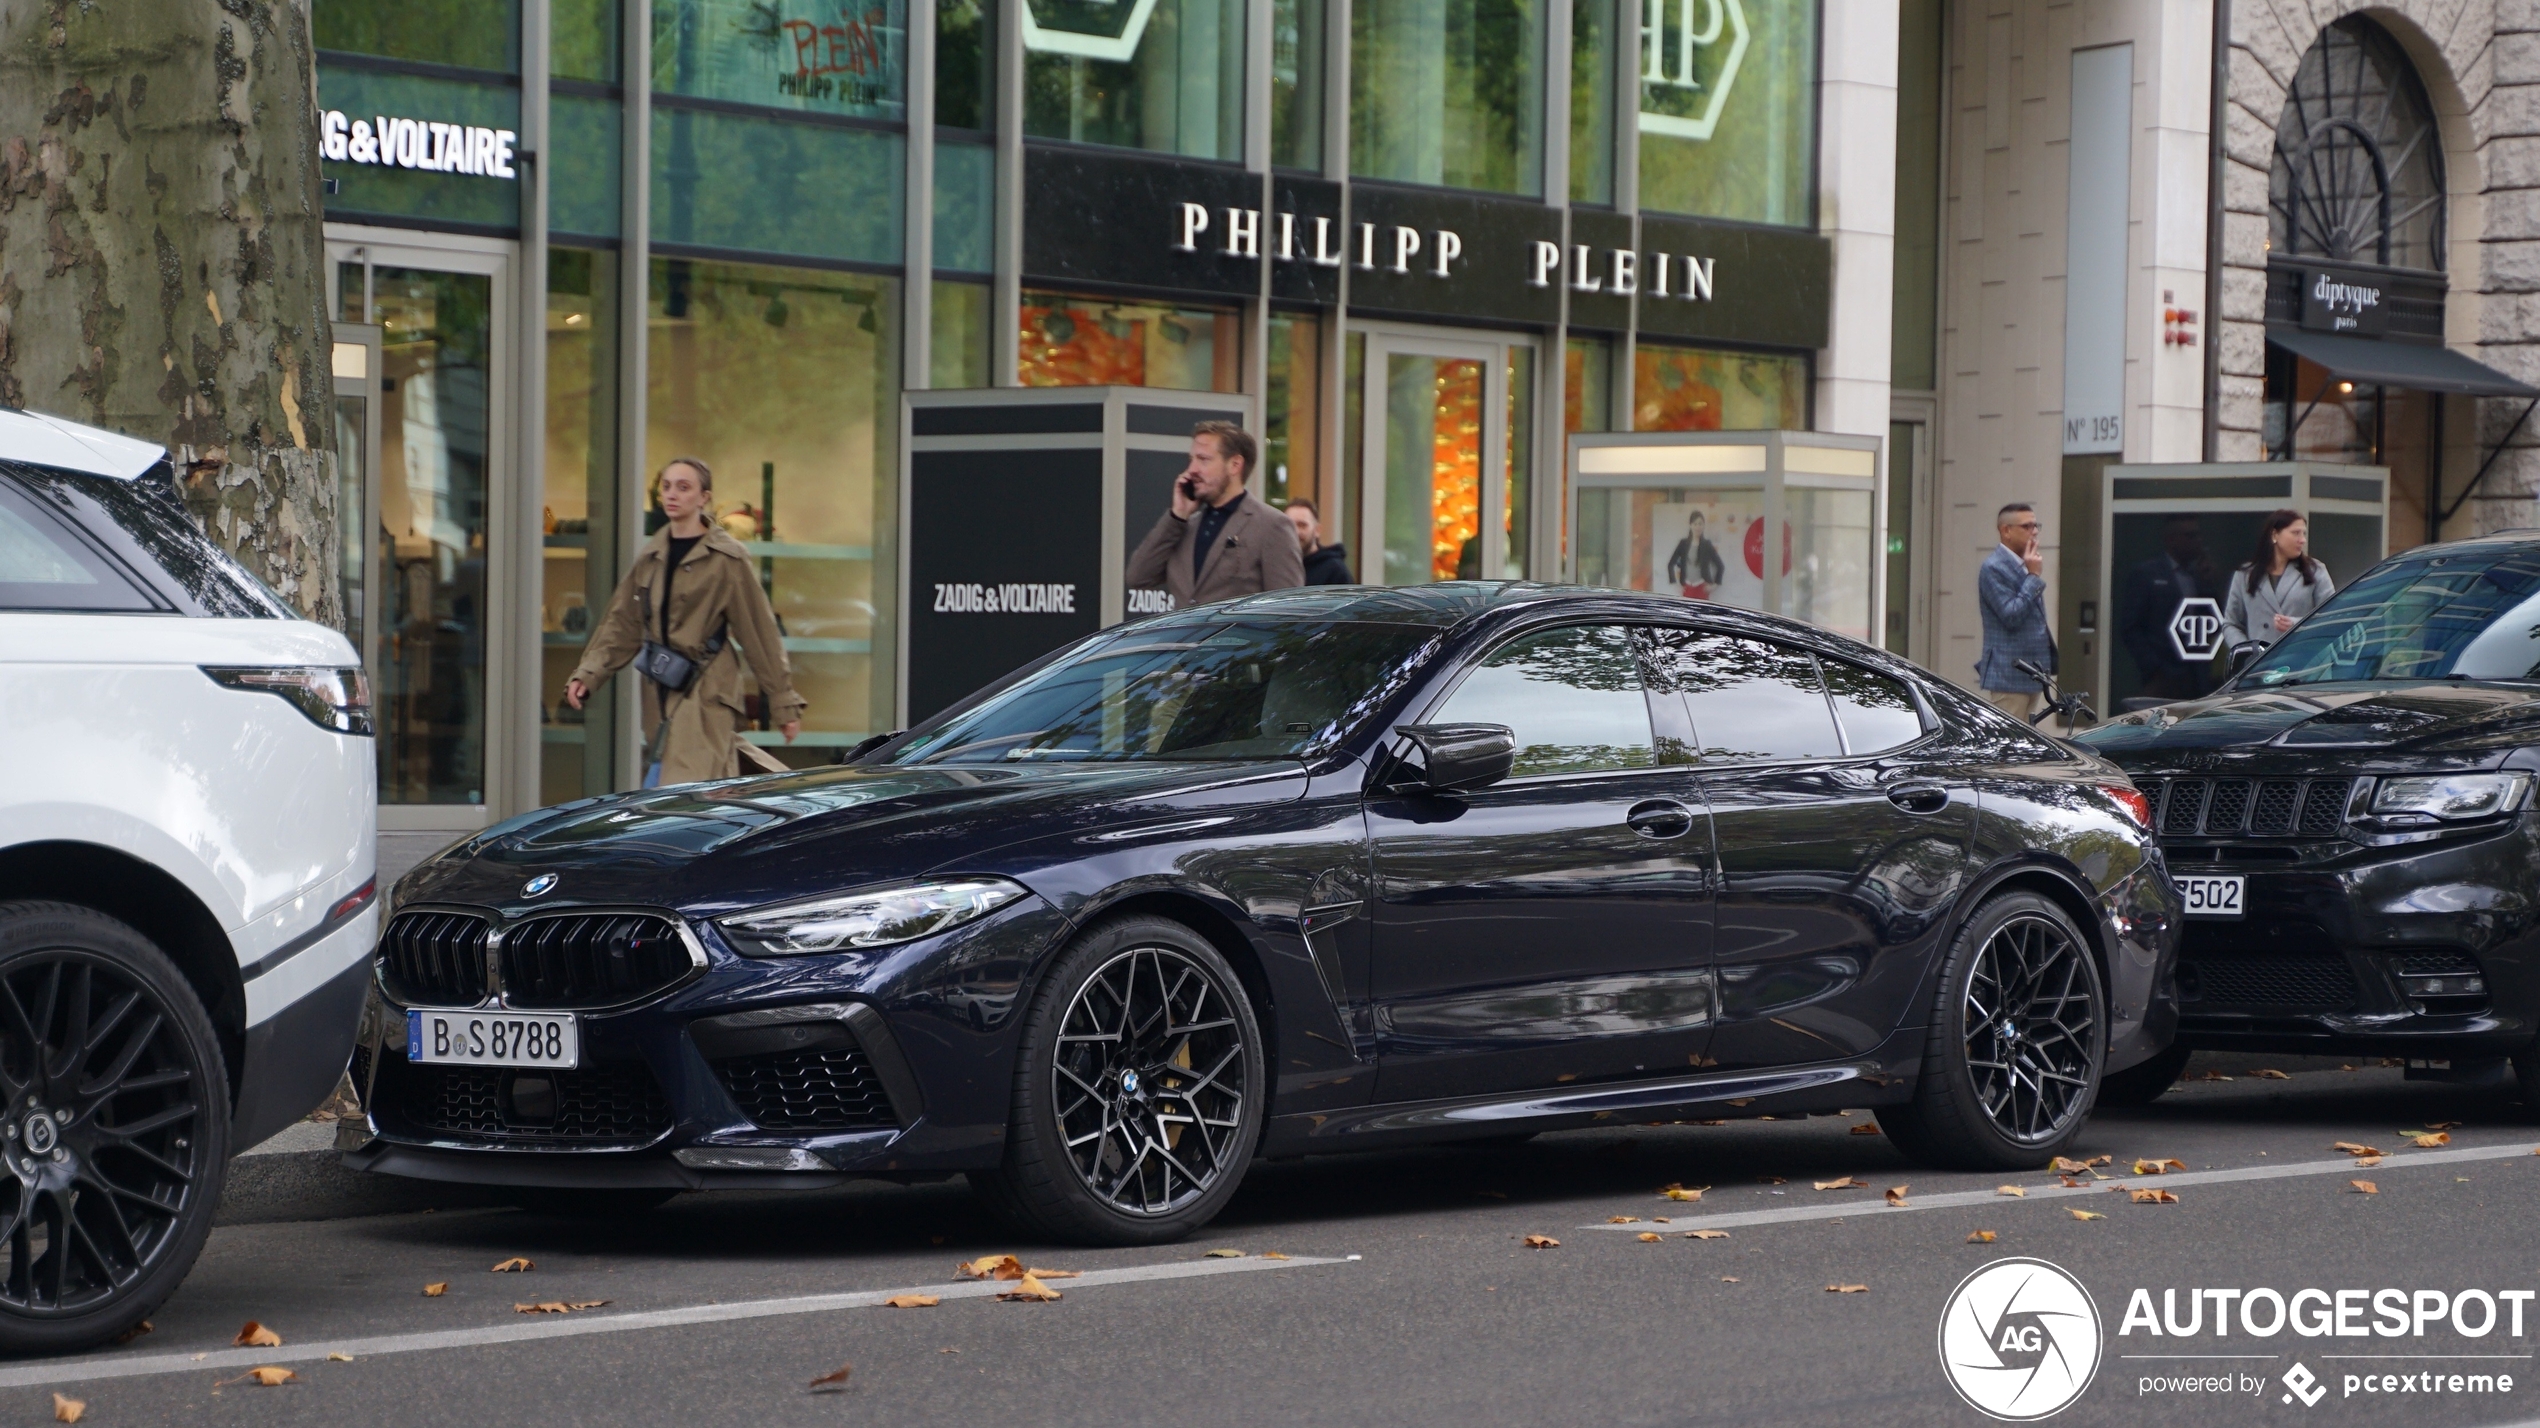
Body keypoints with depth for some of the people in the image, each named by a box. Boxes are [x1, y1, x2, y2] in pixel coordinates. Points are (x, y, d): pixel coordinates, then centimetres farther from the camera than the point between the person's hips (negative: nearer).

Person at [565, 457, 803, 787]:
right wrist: (587, 674, 1)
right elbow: (621, 625, 15)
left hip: (706, 696, -6)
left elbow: (759, 633, -3)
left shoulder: (728, 559, -5)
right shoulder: (651, 558, 12)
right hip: (663, 695, 6)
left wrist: (784, 704, -2)